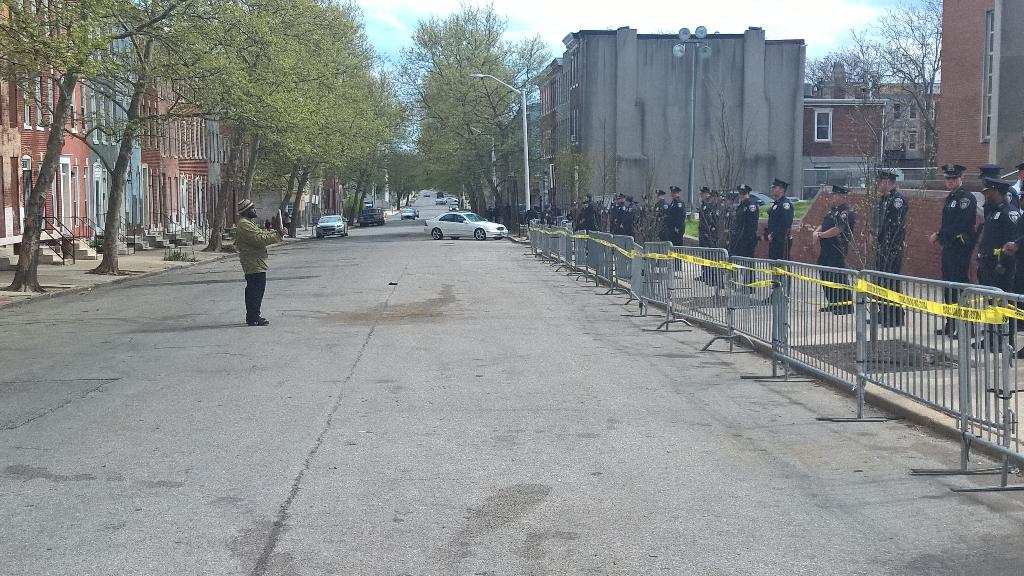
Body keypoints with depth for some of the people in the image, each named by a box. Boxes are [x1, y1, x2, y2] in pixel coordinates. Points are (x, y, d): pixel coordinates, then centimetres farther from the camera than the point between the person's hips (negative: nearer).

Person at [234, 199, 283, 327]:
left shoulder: (249, 223, 19)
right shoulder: (244, 225, -16)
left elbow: (261, 233, 22)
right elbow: (260, 239, -23)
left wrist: (276, 232, 10)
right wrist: (278, 235, -18)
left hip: (252, 264, 11)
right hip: (254, 264, -11)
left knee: (252, 290, 15)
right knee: (257, 289, -10)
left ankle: (252, 316, 22)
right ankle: (253, 318, -8)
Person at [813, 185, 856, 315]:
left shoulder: (845, 212, -14)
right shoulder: (832, 210, 18)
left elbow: (837, 230, -23)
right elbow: (823, 224, 21)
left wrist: (822, 235, -12)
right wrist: (816, 231, 0)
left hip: (838, 249, -10)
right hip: (827, 249, 10)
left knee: (838, 277, -11)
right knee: (826, 275, 14)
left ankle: (847, 304, -6)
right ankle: (833, 303, 23)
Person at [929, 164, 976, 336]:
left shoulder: (966, 198, -11)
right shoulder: (950, 198, 18)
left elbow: (960, 224, -19)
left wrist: (939, 234, -14)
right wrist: (940, 236, 3)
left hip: (960, 247, -9)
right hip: (948, 247, 9)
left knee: (959, 284, -10)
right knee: (948, 285, 13)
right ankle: (951, 324, 21)